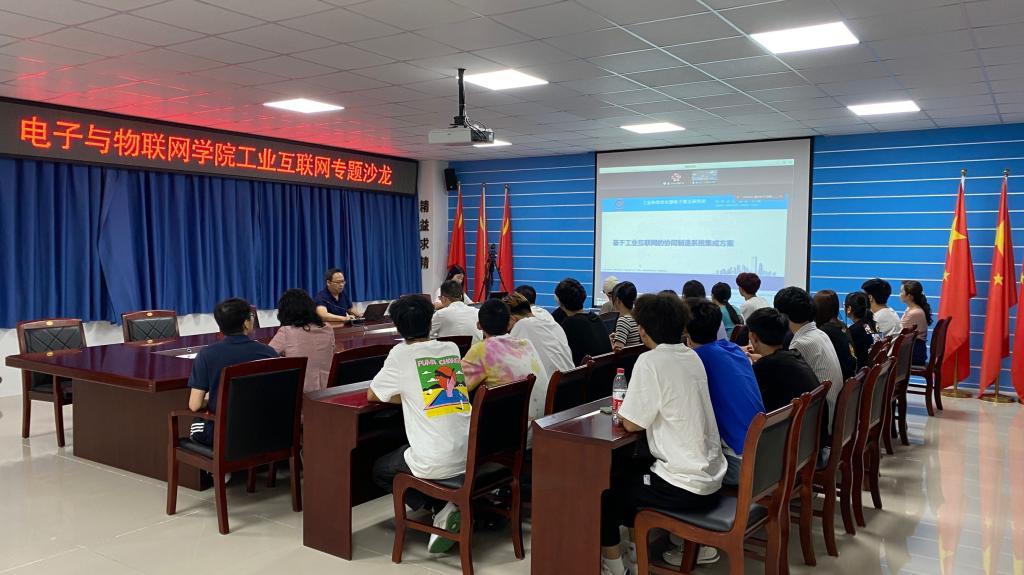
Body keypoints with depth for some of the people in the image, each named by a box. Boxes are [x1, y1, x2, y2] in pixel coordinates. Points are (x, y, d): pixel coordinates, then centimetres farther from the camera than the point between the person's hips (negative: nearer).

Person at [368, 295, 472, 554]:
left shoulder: (401, 353, -5)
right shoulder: (452, 348, 10)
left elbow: (371, 395, 8)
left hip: (436, 463, -6)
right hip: (471, 455, 6)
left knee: (380, 470, 24)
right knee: (405, 455, 35)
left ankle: (442, 508, 3)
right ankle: (453, 507, 14)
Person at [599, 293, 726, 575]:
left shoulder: (650, 362, -19)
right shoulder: (692, 356, 5)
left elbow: (631, 424, -14)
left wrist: (622, 411, 6)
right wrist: (632, 405, 9)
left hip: (685, 486, -8)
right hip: (711, 476, 8)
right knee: (630, 475, 27)